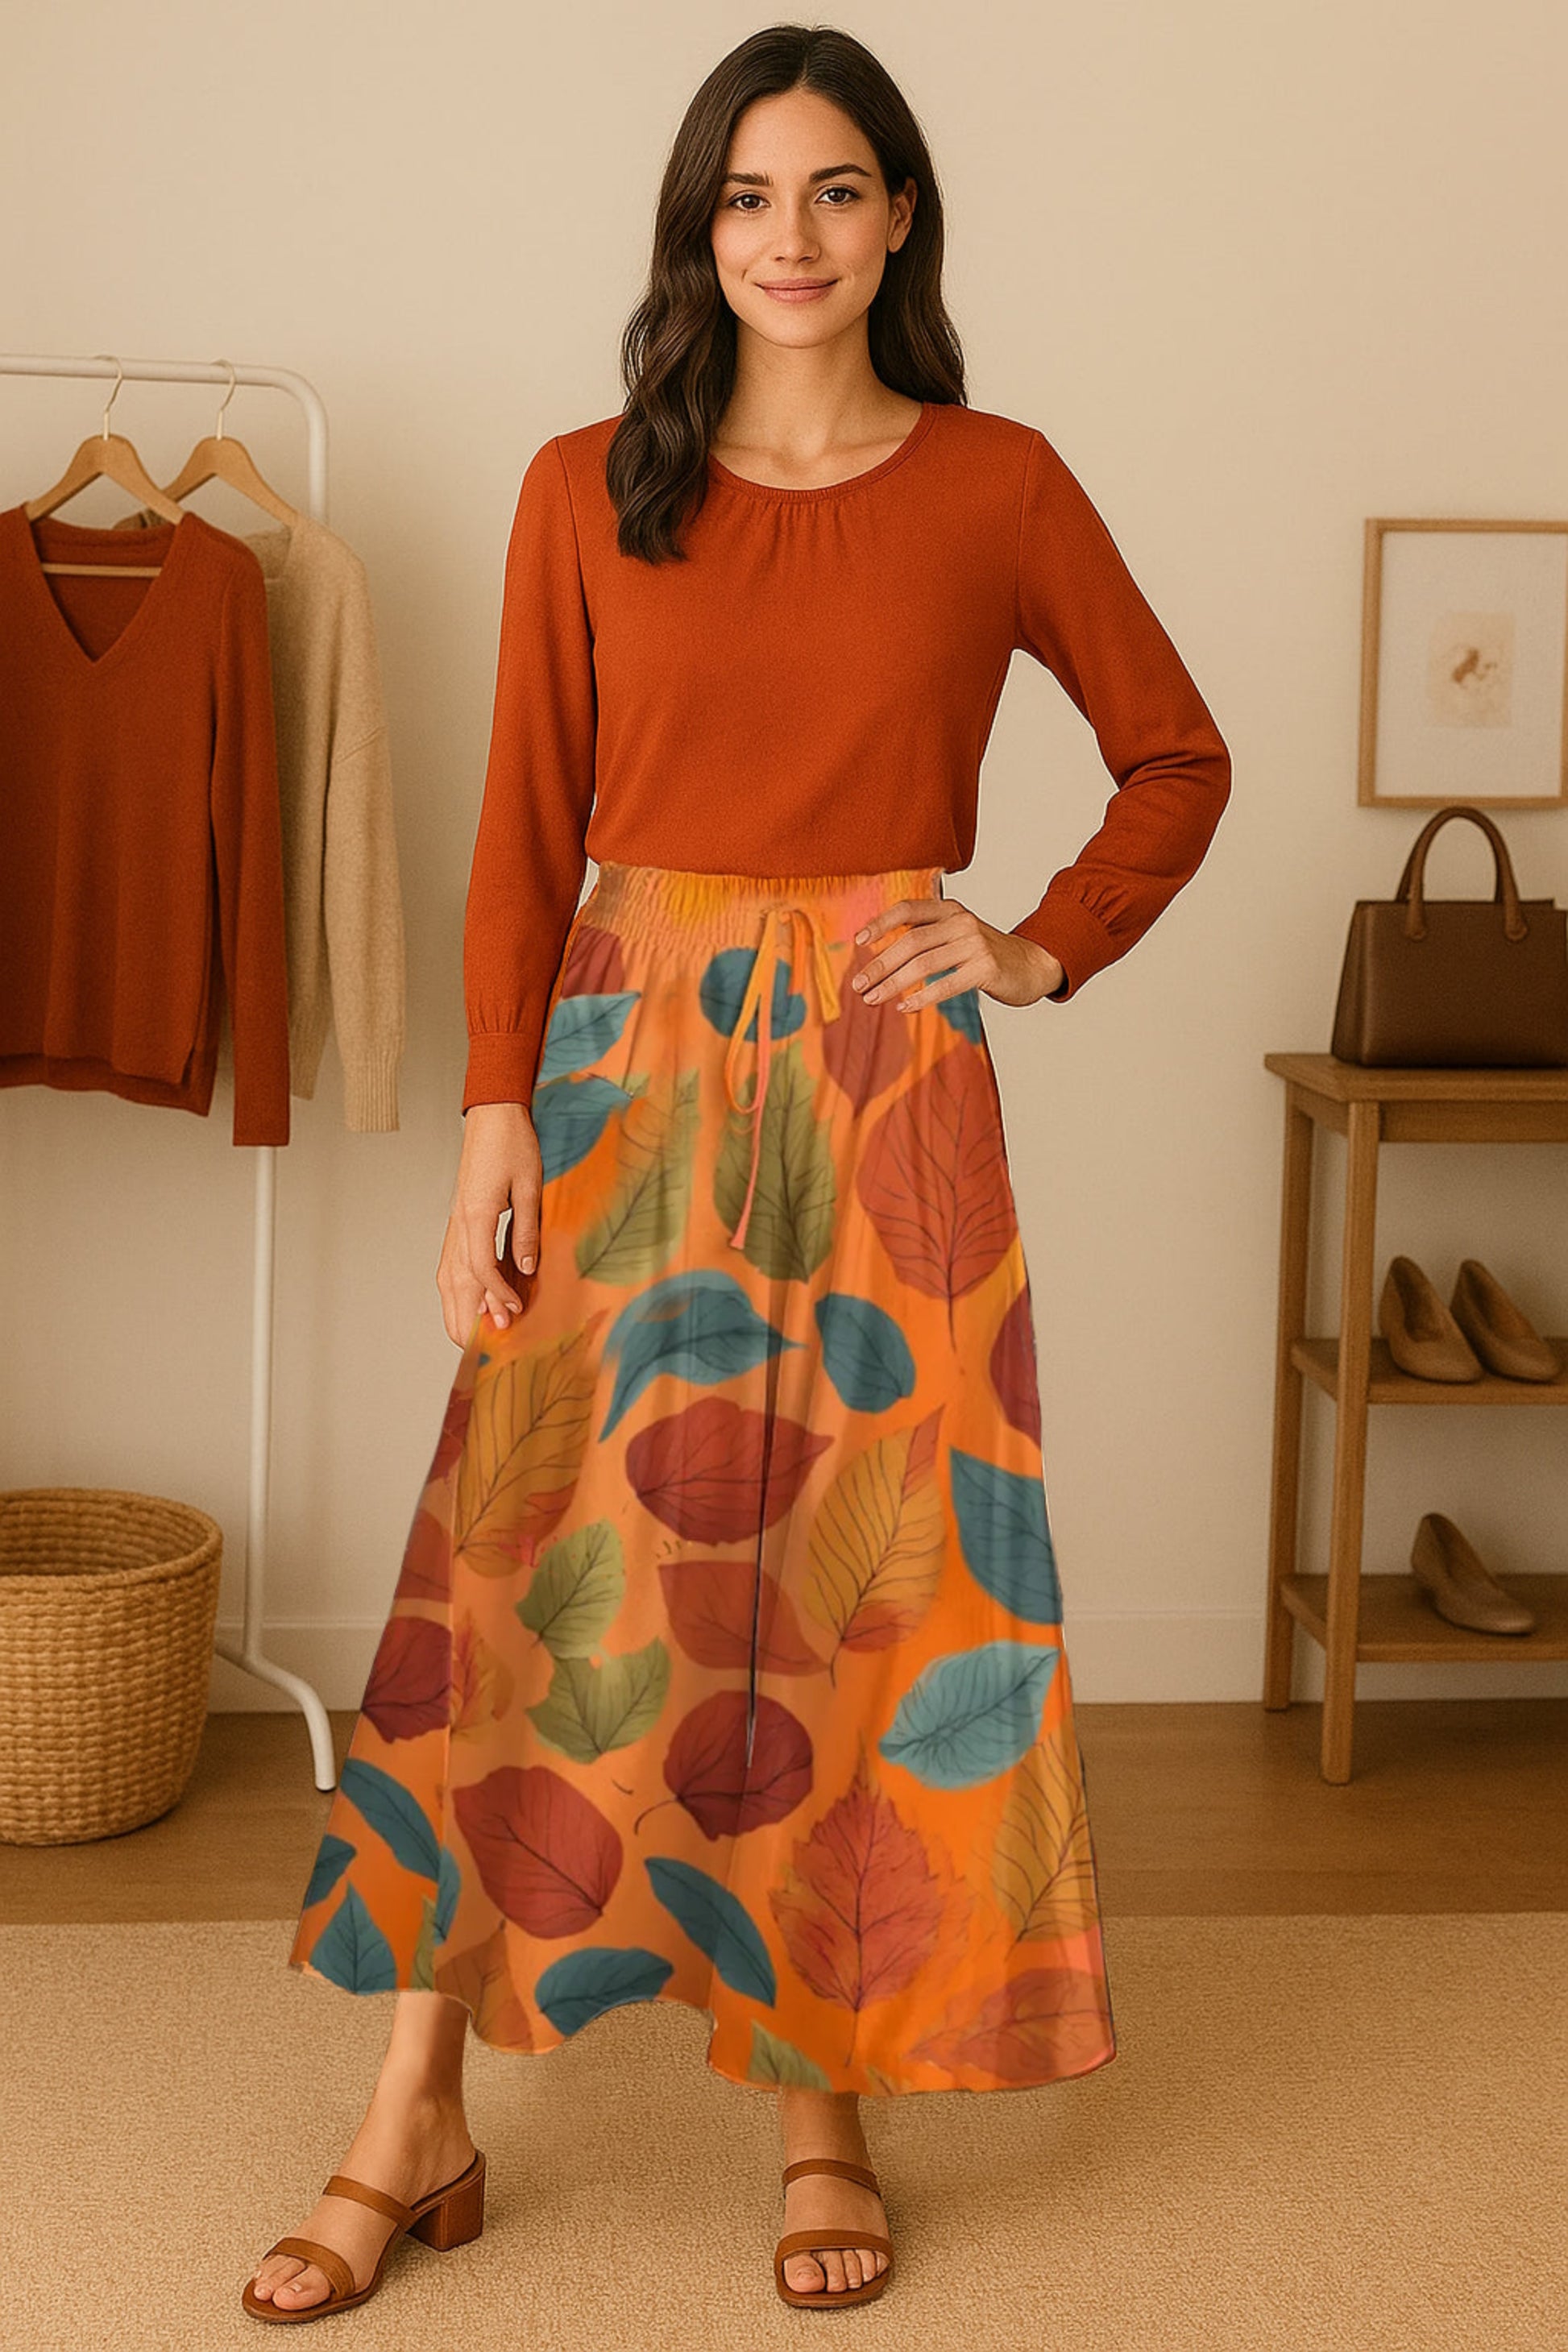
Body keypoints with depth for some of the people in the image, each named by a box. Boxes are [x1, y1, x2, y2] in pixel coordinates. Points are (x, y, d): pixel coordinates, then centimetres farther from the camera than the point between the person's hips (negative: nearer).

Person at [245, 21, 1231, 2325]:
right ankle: (419, 2116, 10)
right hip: (632, 1063, 1)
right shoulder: (586, 492, 4)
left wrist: (1048, 946, 0)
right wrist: (497, 1120, -5)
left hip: (880, 1080, 0)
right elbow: (525, 829, 3)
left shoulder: (999, 488, 3)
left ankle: (826, 2110, 18)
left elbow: (1178, 755, 13)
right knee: (537, 1568, 0)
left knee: (857, 1577, 3)